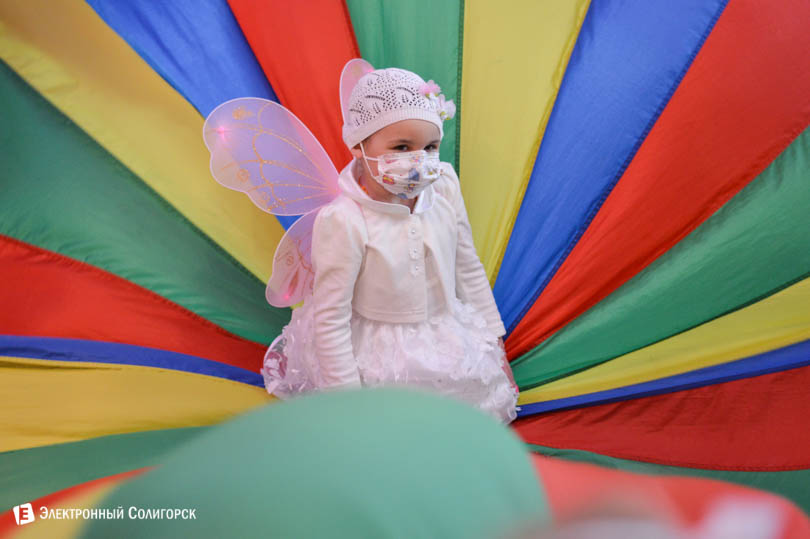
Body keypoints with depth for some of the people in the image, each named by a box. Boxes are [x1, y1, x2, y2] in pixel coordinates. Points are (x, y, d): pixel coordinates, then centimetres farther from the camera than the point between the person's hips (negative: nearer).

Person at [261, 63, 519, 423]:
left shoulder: (444, 186, -10)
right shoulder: (343, 221, -27)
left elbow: (469, 269, 3)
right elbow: (330, 316, -20)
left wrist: (494, 341, 8)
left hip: (449, 335, 6)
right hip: (377, 352, -5)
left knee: (494, 397, 7)